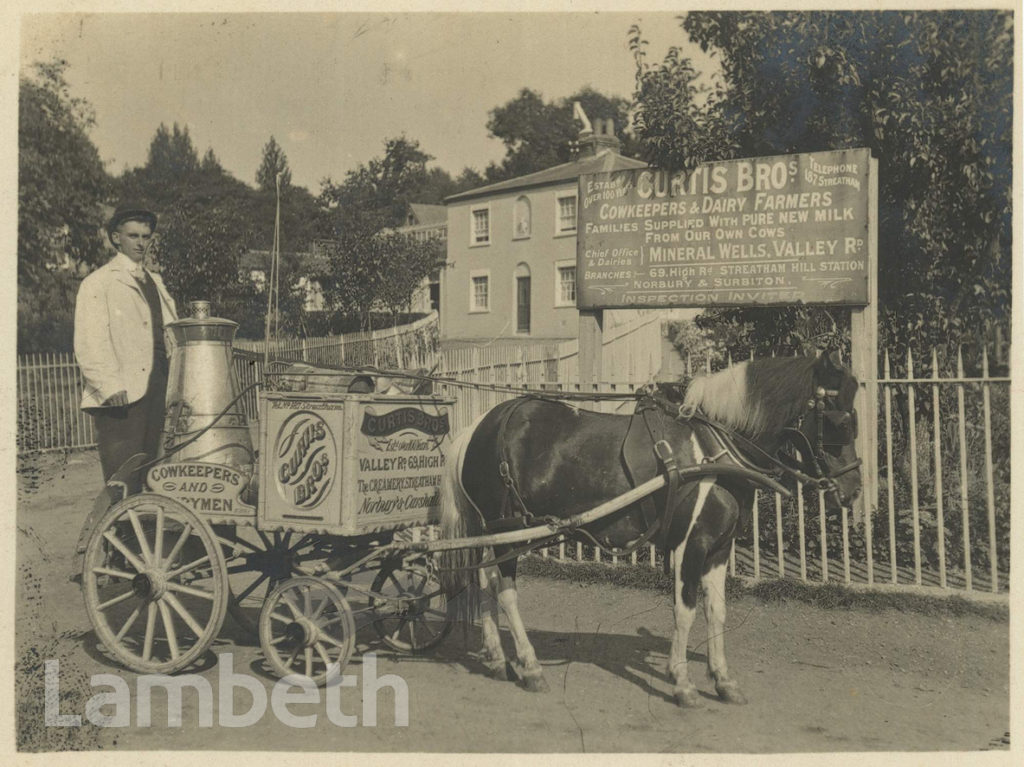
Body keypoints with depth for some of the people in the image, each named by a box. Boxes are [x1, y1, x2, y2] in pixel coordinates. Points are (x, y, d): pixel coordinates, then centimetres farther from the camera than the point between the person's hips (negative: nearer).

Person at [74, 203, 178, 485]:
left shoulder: (155, 282, 24)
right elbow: (88, 343, -6)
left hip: (157, 392, 6)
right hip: (120, 397, -6)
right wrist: (109, 386, -18)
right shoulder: (97, 283, 4)